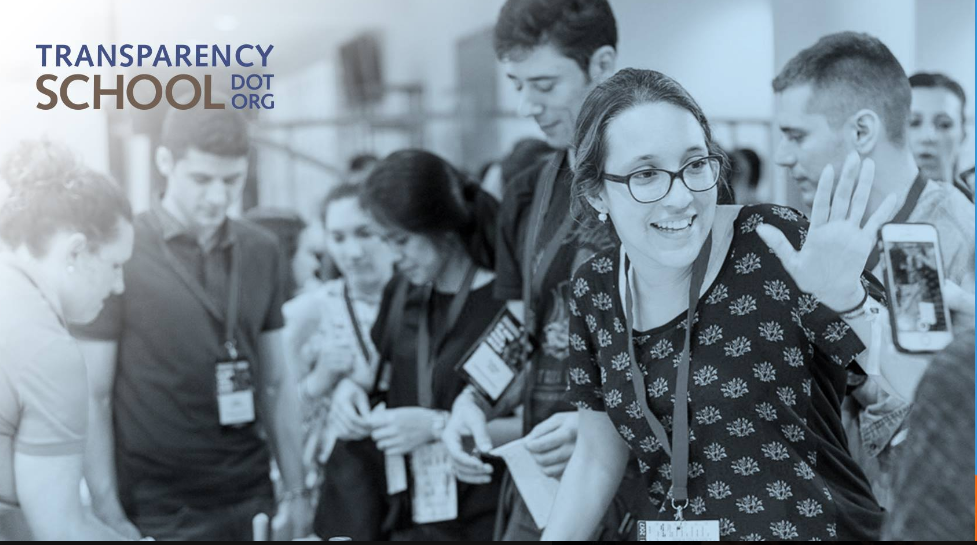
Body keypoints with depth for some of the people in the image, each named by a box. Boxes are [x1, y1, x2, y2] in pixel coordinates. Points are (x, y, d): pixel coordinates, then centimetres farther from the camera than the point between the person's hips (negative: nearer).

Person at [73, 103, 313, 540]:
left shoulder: (262, 252, 6)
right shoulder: (121, 254, -8)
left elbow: (276, 383, 11)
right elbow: (93, 398, -7)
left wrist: (295, 490, 7)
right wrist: (108, 513, -11)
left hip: (251, 497, 4)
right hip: (159, 510, -4)